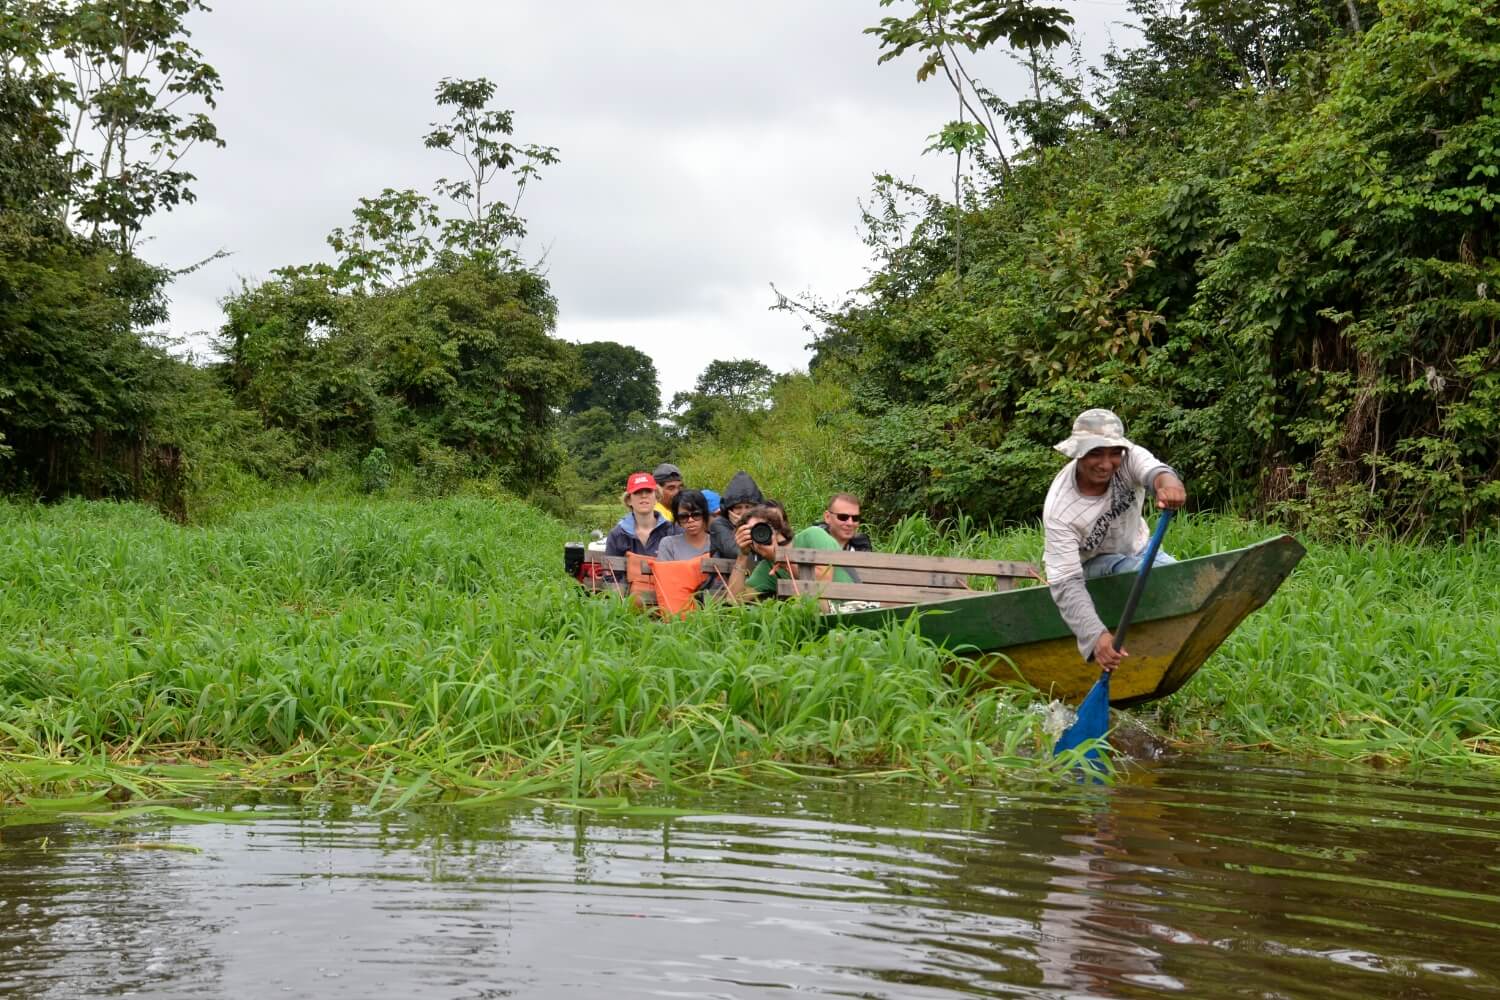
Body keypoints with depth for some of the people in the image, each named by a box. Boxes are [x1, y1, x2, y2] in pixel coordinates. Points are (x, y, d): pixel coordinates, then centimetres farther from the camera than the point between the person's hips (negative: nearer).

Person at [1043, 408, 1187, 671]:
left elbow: (1152, 469, -49)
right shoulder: (1060, 510, -35)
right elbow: (1066, 583, -41)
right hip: (1092, 564, -6)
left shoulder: (1127, 458, -24)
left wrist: (1167, 481, -77)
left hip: (1137, 549, 6)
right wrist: (1096, 636, -57)